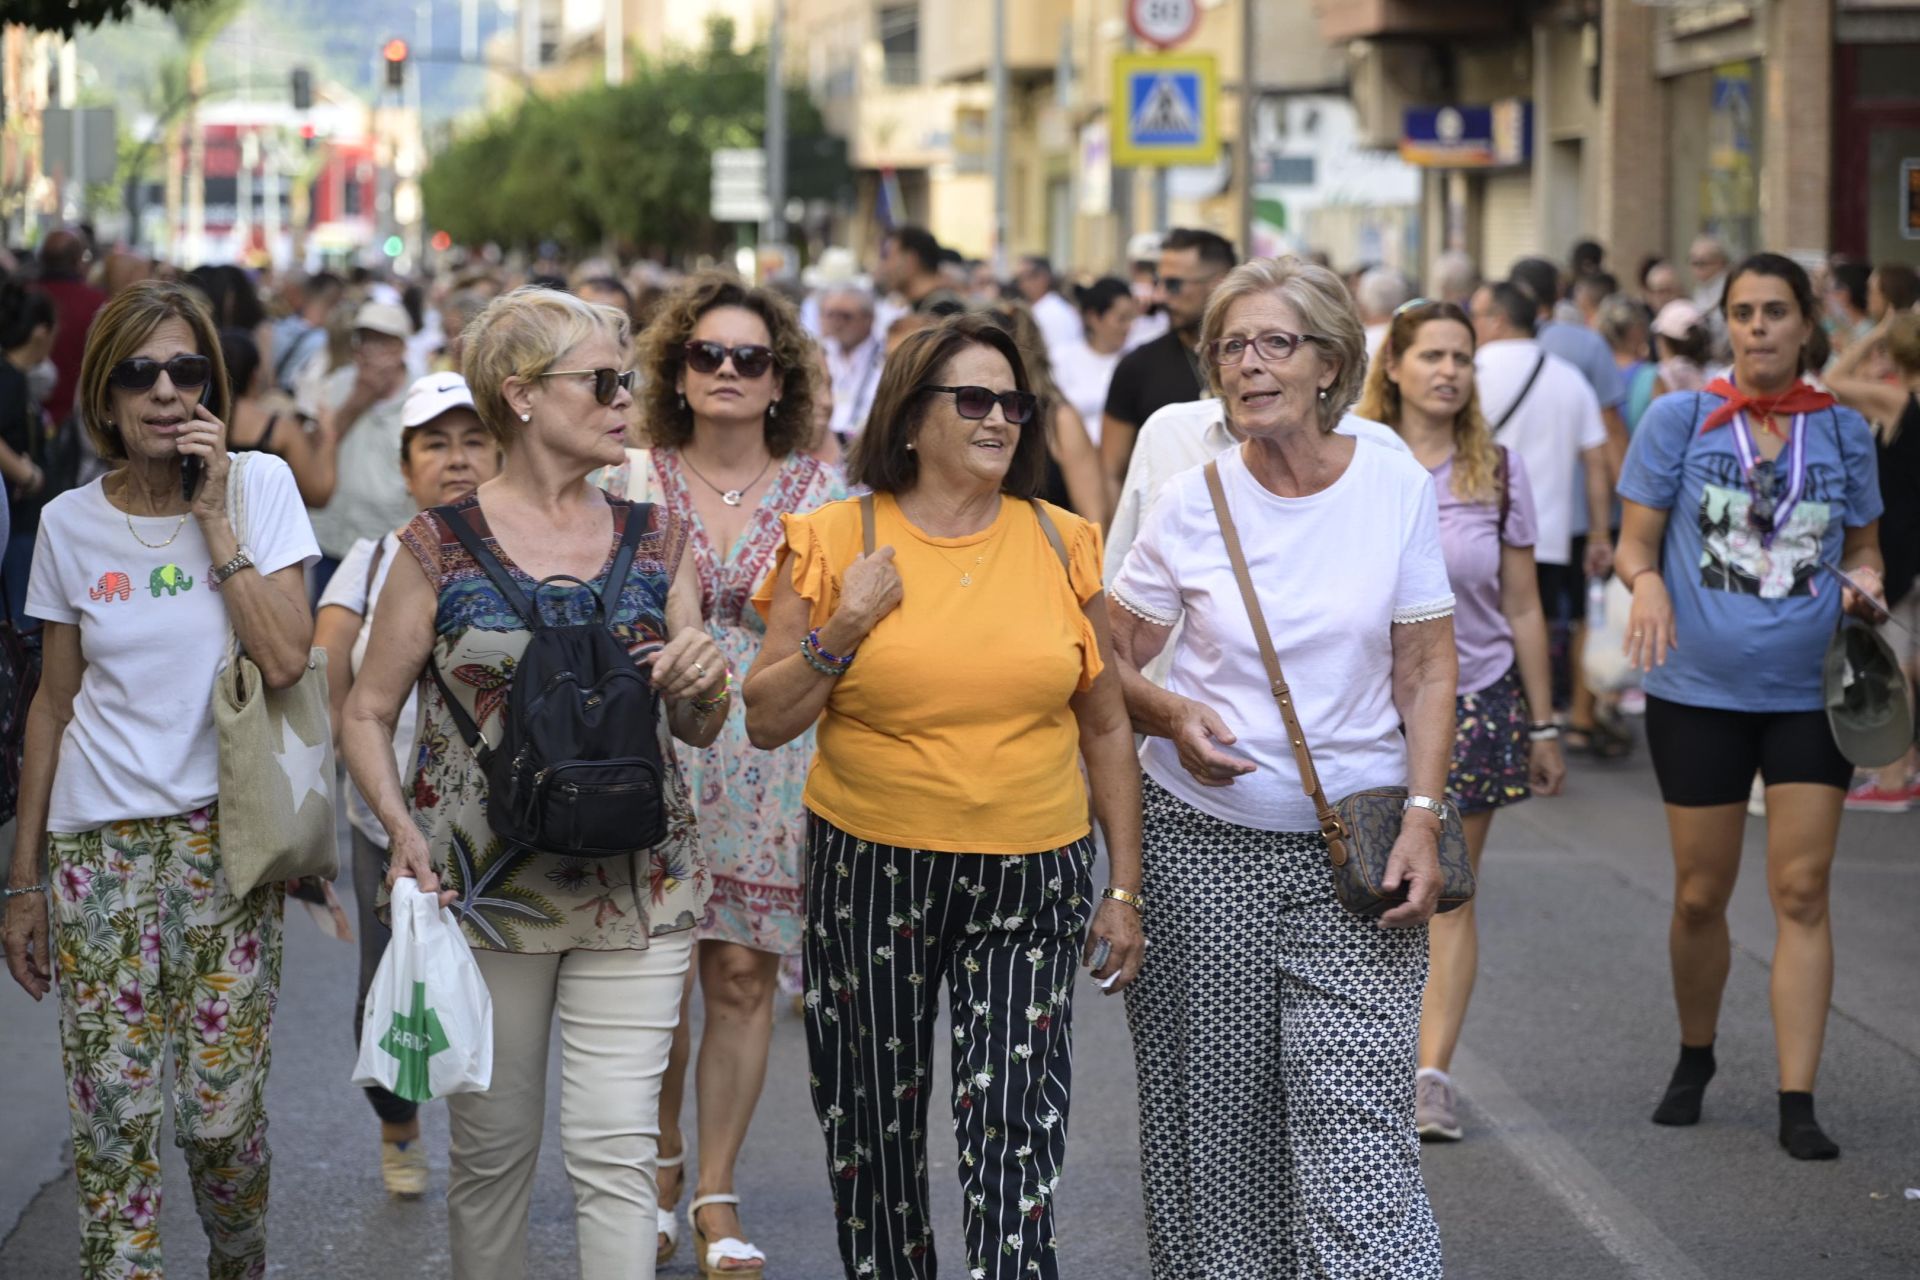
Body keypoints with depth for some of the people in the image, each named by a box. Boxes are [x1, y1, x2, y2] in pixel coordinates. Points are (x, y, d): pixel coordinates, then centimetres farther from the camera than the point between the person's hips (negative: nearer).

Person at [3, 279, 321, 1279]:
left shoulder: (260, 486, -2)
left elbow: (286, 660, -14)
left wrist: (213, 518, -15)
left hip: (226, 836, -1)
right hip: (100, 848, 1)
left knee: (221, 1115, -1)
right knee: (112, 1123, -3)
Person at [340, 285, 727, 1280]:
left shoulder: (654, 541, 8)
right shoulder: (441, 547, -2)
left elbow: (695, 731, 14)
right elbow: (367, 714, 2)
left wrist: (704, 688, -10)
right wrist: (401, 826, -15)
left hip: (635, 889, 2)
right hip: (482, 888, -2)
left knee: (618, 1150, -4)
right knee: (493, 1146, 8)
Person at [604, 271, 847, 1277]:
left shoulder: (820, 490, 3)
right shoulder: (632, 483, 4)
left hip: (771, 767, 0)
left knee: (744, 974, 1)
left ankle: (715, 1193, 13)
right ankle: (660, 1157, 25)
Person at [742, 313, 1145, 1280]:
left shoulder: (1061, 545, 5)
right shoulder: (835, 541, 0)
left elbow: (1104, 726, 10)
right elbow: (766, 722, 2)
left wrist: (1124, 887, 8)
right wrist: (840, 635, -14)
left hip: (1029, 881, 0)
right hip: (868, 873, 0)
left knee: (1015, 1126, -10)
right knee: (875, 1127, 9)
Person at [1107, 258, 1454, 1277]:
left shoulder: (1397, 488, 0)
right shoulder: (1192, 503, 0)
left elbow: (1427, 671, 3)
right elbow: (1112, 665, 7)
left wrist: (1422, 819, -7)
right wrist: (1173, 716, -14)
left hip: (1353, 848, -1)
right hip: (1202, 841, 1)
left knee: (1354, 1116, -10)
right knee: (1212, 1108, 4)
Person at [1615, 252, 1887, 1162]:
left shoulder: (1842, 430, 5)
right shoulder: (1679, 420, 0)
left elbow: (1862, 549, 16)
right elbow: (1635, 543, 1)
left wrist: (1864, 584, -7)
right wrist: (1646, 581, -22)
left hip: (1810, 691, 1)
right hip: (1698, 689, -1)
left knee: (1801, 891, -5)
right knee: (1700, 894, 7)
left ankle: (1796, 1103, -3)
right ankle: (1695, 1058, 31)